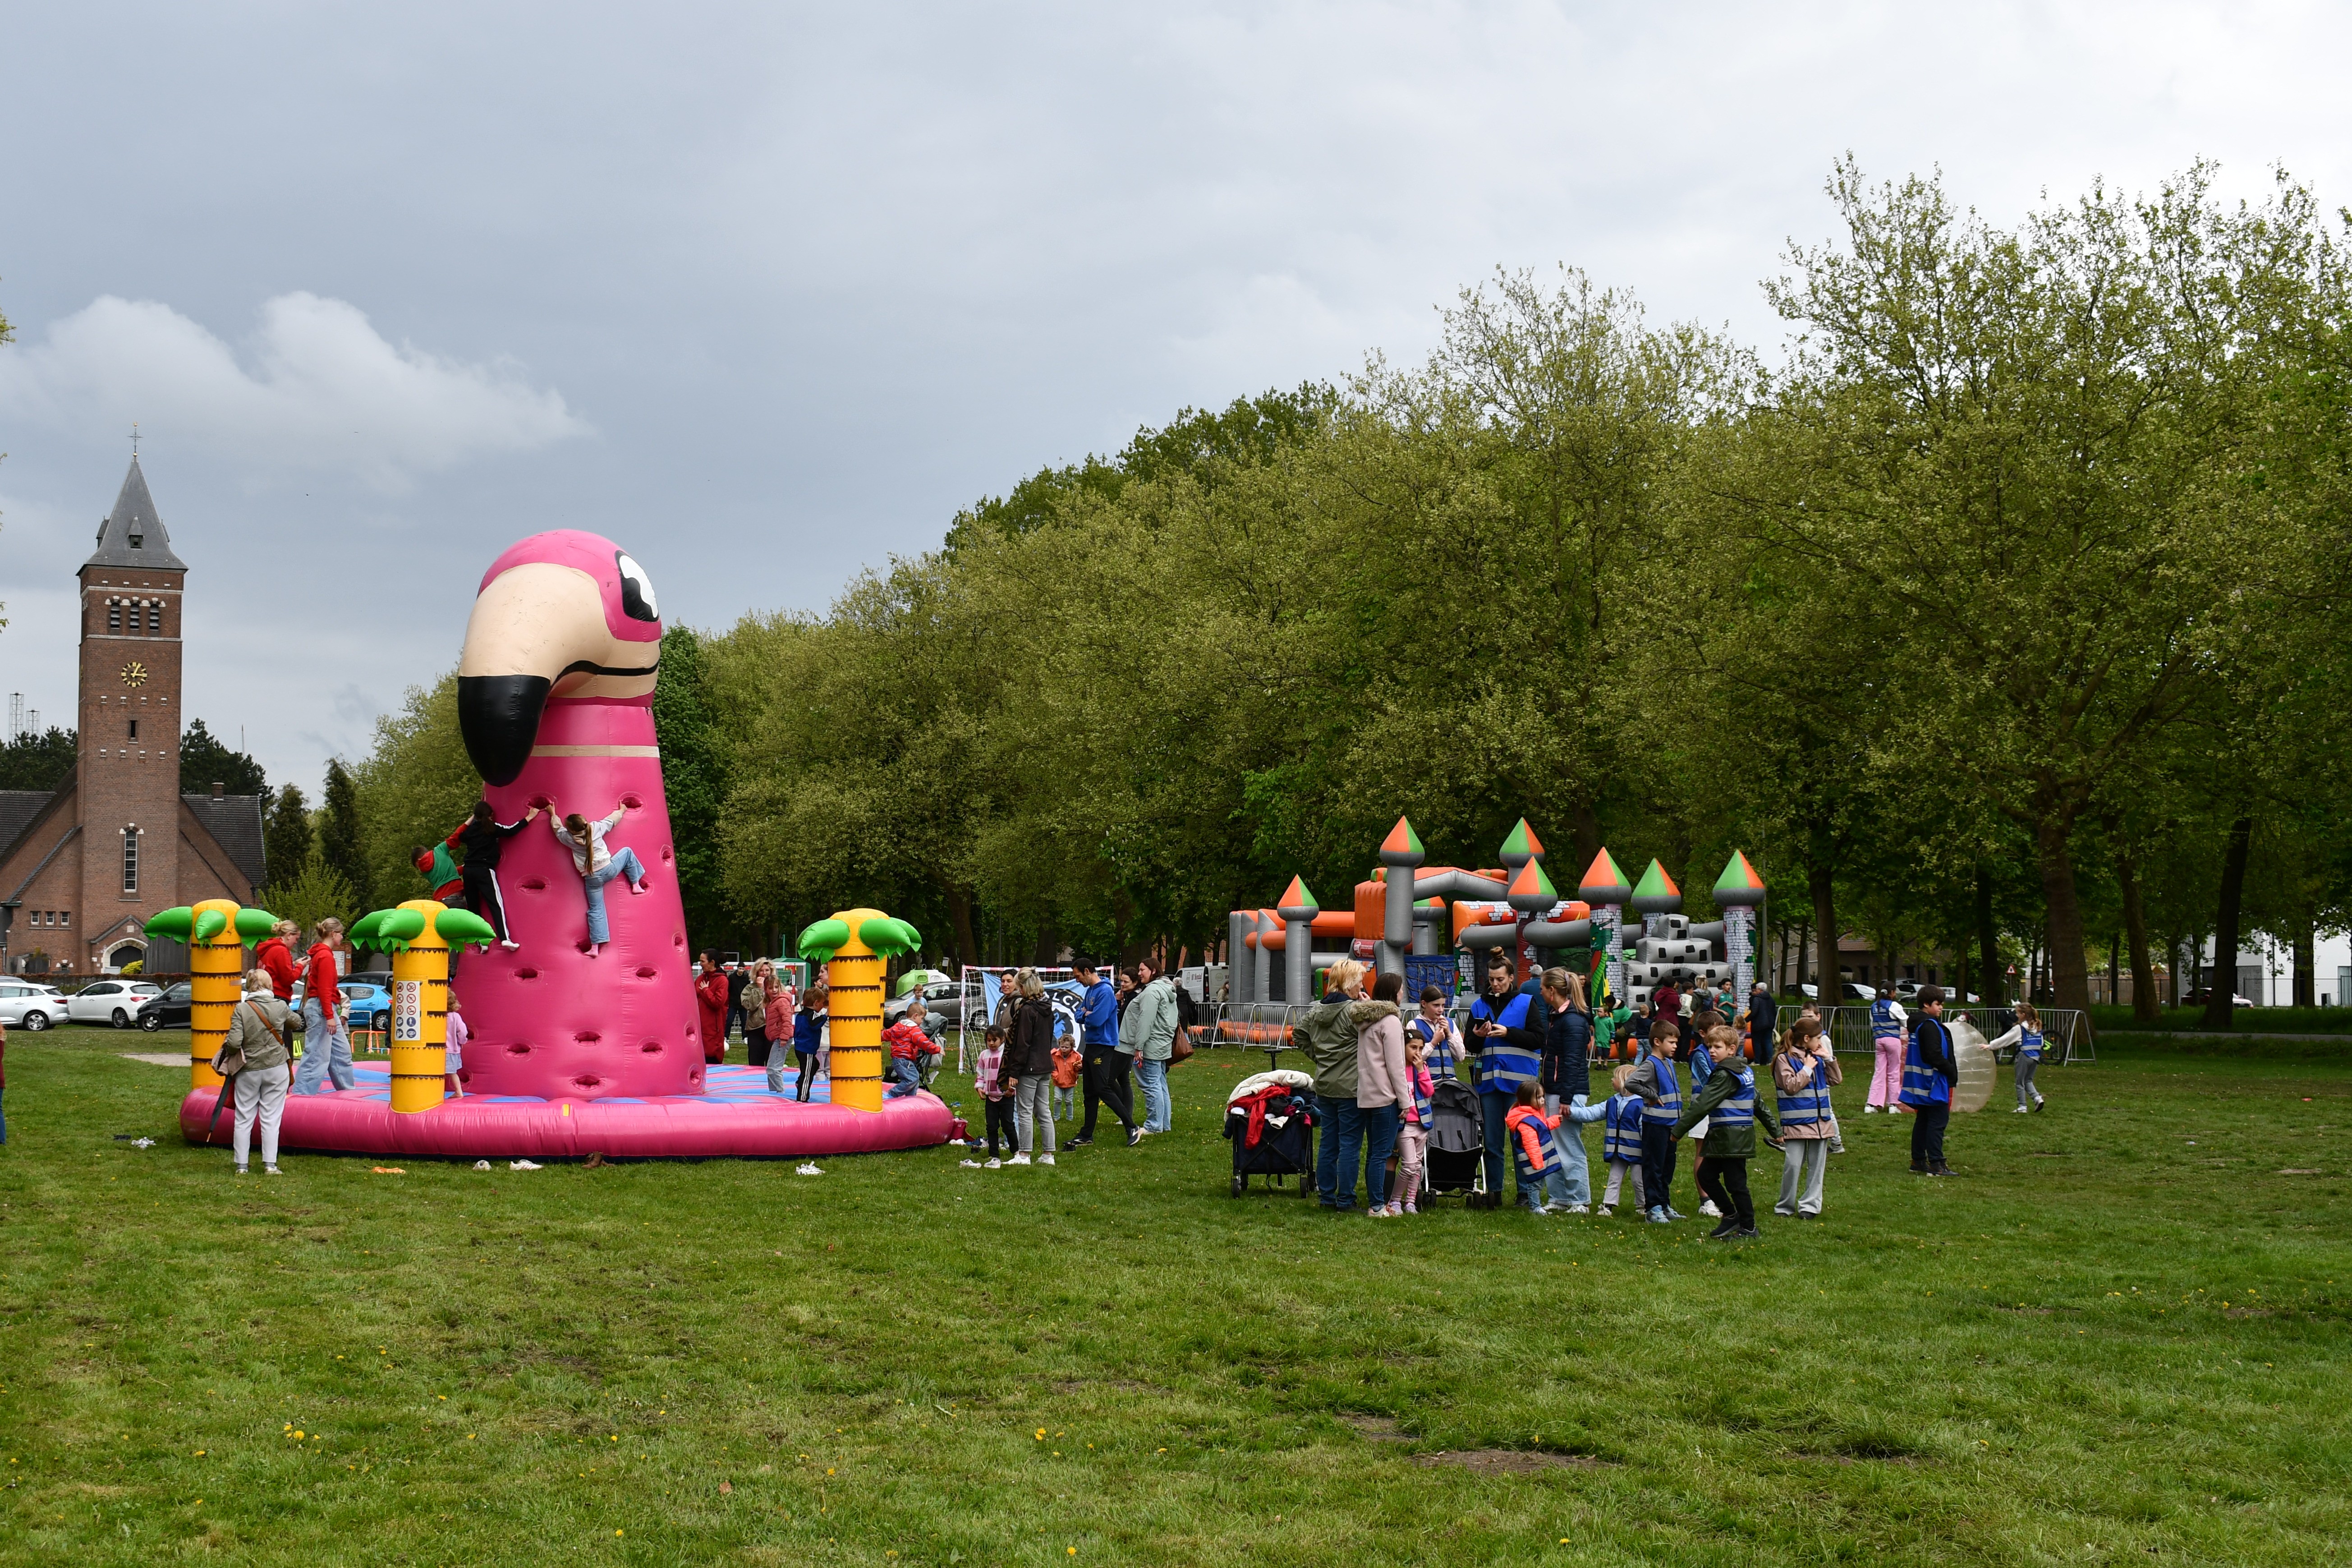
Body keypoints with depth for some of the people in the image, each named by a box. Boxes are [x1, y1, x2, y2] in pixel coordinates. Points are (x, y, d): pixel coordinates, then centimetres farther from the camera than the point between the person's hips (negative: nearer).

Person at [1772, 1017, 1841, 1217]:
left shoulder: (1817, 1058, 12)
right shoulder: (1785, 1059, -6)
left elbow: (1837, 1079, 15)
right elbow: (1791, 1087, -15)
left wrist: (1829, 1058, 5)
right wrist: (1807, 1069, -11)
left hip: (1820, 1120, 6)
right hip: (1796, 1122, -6)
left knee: (1817, 1166, 6)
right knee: (1794, 1165, -6)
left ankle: (1810, 1206, 11)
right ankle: (1785, 1207, 6)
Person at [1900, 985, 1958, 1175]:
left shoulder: (1916, 1024, 15)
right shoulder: (1930, 1026, -16)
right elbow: (1935, 1056, -22)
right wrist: (1953, 1073, -11)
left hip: (1921, 1082, 10)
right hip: (1934, 1083, -10)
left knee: (1922, 1122, 13)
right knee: (1937, 1122, -8)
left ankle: (1918, 1161, 17)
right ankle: (1935, 1164, -10)